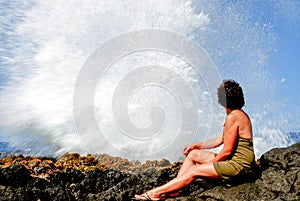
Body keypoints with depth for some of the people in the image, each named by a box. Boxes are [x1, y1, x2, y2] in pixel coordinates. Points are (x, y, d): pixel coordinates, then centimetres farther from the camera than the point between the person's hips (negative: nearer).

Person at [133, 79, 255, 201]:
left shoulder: (233, 117, -20)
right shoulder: (238, 114, 14)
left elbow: (227, 151, -21)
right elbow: (219, 140, 16)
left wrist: (211, 163, -6)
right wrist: (195, 146, 12)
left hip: (238, 165, -10)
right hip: (236, 160, 10)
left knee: (193, 171, -13)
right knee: (192, 154, 8)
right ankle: (172, 190, 5)